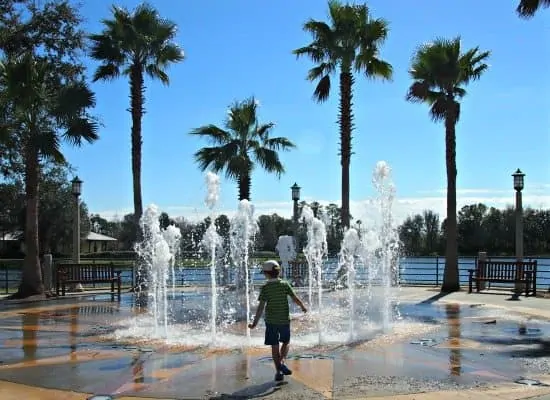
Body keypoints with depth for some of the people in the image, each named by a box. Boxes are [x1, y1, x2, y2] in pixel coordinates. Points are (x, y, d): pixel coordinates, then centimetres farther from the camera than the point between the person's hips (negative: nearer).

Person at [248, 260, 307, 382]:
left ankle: (278, 371, 9)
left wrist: (255, 323, -7)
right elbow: (295, 298, -5)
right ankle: (282, 362, -4)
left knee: (274, 346, 8)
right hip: (284, 320, 1)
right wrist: (303, 307, 15)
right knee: (285, 342, 19)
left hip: (271, 321, -1)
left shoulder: (265, 287, -9)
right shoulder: (285, 284, -5)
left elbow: (261, 307, -12)